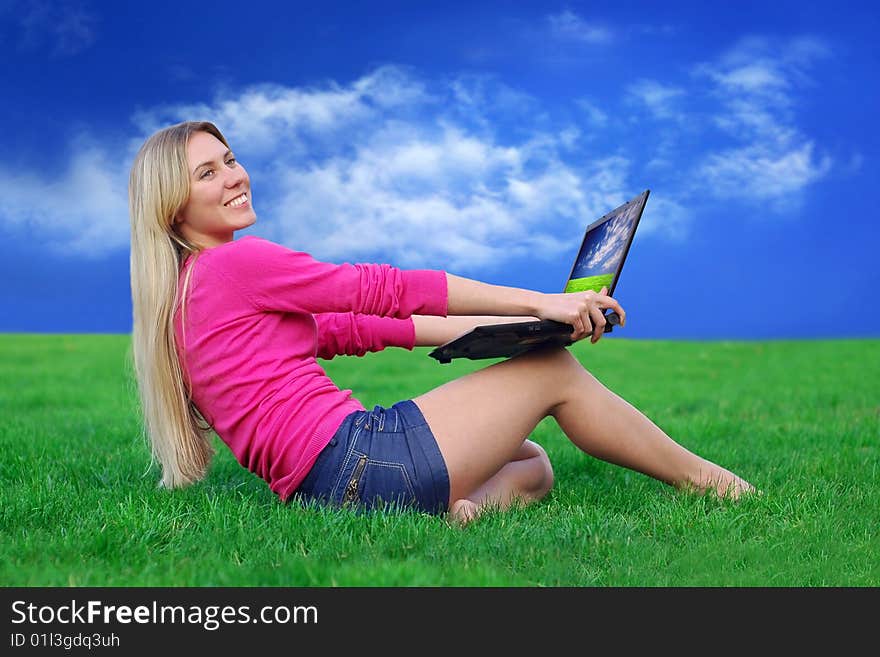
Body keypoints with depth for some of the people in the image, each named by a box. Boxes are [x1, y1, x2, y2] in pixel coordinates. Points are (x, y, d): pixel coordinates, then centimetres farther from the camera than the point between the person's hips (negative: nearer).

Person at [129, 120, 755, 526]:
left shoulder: (190, 291, 21)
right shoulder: (237, 263, -8)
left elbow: (342, 328, 20)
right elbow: (380, 289, -10)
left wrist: (493, 325, 16)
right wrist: (536, 303, -6)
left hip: (326, 485, 10)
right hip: (360, 457, -10)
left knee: (535, 464, 21)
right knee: (554, 367, 2)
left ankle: (454, 508, -9)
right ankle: (702, 478, 13)